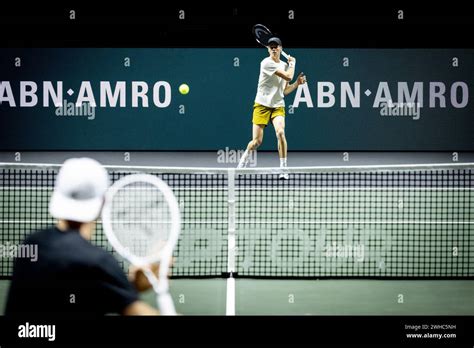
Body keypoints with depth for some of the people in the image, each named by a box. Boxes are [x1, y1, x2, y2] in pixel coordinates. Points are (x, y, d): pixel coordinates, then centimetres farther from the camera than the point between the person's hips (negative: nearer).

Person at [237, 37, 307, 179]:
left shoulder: (284, 65, 11)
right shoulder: (266, 63, -11)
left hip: (278, 106, 4)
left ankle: (283, 169, -18)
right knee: (257, 141, -5)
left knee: (280, 132, -24)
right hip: (262, 105, -4)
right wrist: (292, 63, 1)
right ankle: (245, 156, 31)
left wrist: (298, 82, 2)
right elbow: (288, 76, -16)